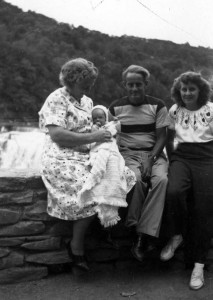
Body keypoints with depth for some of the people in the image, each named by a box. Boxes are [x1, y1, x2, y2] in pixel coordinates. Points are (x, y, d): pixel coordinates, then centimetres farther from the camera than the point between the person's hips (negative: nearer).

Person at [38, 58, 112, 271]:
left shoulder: (87, 101, 20)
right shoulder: (57, 100, -5)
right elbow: (56, 135, -17)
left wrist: (106, 131, 2)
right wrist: (92, 137, -19)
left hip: (86, 156, 7)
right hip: (62, 160, -7)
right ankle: (76, 247, -11)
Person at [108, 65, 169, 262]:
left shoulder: (158, 106, 3)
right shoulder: (116, 108, 6)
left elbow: (161, 137, 0)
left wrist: (150, 160, -15)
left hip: (153, 153, 1)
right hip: (128, 153, 0)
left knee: (161, 179, -32)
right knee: (136, 179, -35)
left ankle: (143, 236, -28)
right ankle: (136, 228, -16)